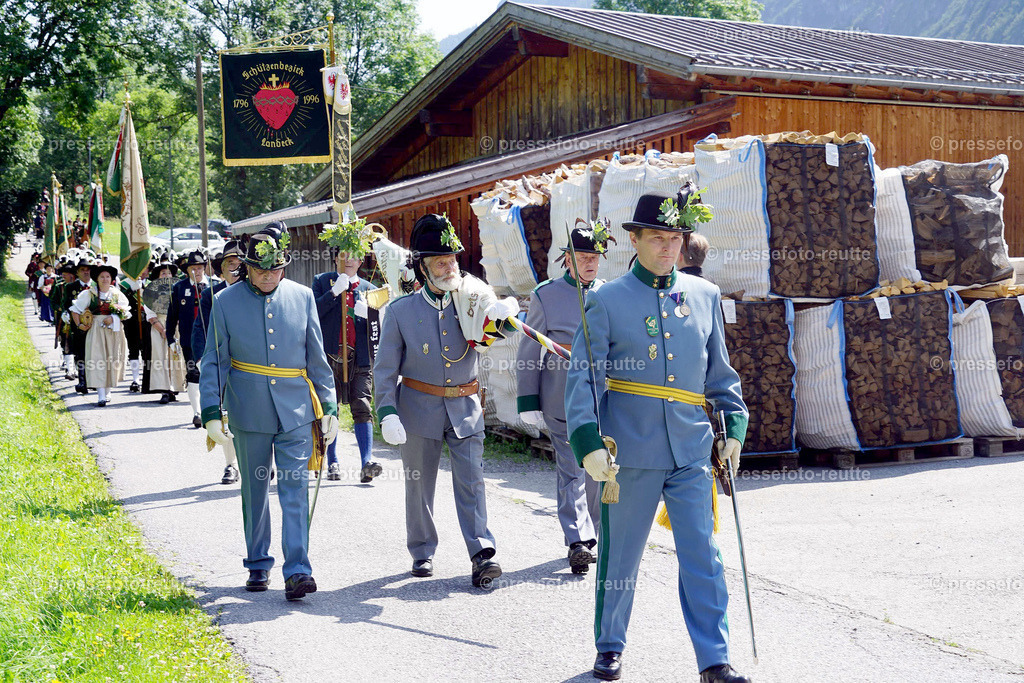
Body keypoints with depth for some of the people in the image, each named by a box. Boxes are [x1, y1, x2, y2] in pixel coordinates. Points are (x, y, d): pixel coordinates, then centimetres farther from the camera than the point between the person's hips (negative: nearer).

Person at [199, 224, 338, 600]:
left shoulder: (302, 297, 3)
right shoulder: (225, 301, -1)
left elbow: (317, 358, 9)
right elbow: (213, 361, 2)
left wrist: (328, 407, 7)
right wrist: (211, 412, -5)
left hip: (297, 411, 0)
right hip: (249, 413, 0)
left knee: (295, 489, -7)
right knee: (254, 492, 11)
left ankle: (297, 570, -6)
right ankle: (258, 565, 26)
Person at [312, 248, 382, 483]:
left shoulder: (367, 288, 14)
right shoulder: (322, 282, 9)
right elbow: (313, 312, -6)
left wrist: (367, 314, -9)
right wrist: (334, 292, -15)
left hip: (359, 358, 1)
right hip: (330, 356, -1)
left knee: (362, 408, -9)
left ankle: (366, 463, -15)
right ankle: (333, 463, 17)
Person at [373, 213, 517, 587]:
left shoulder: (468, 302, 1)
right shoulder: (401, 311, -5)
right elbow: (385, 368, -2)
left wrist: (502, 314, -29)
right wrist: (387, 413, -13)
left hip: (465, 405, 1)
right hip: (419, 408, -1)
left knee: (471, 479, -5)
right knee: (419, 482, 9)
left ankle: (482, 553, -7)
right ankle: (422, 552, 23)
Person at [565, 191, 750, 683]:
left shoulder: (705, 295, 9)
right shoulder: (606, 301, -2)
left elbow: (719, 371, 16)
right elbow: (582, 377, -7)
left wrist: (733, 428, 6)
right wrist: (587, 445, -17)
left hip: (692, 450, 2)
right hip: (631, 450, -2)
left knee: (703, 557, 0)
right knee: (620, 554, 10)